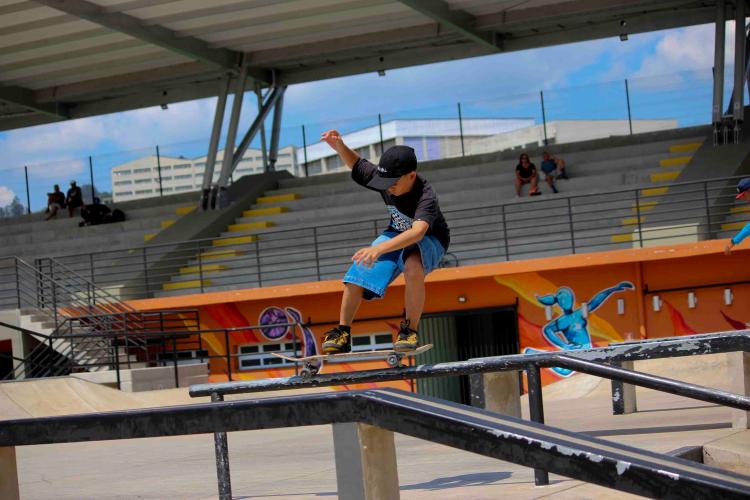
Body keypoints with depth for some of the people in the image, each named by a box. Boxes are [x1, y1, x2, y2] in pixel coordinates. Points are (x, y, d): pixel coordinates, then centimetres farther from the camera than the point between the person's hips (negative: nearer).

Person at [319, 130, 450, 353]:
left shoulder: (426, 196, -38)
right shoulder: (383, 177, -20)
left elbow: (417, 232, -55)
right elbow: (356, 164, 0)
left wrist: (379, 248, -68)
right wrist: (339, 146, -21)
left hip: (430, 240, -6)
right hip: (397, 235, 6)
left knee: (413, 268, -39)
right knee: (359, 271, -10)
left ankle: (410, 331, -23)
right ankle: (343, 334, 5)